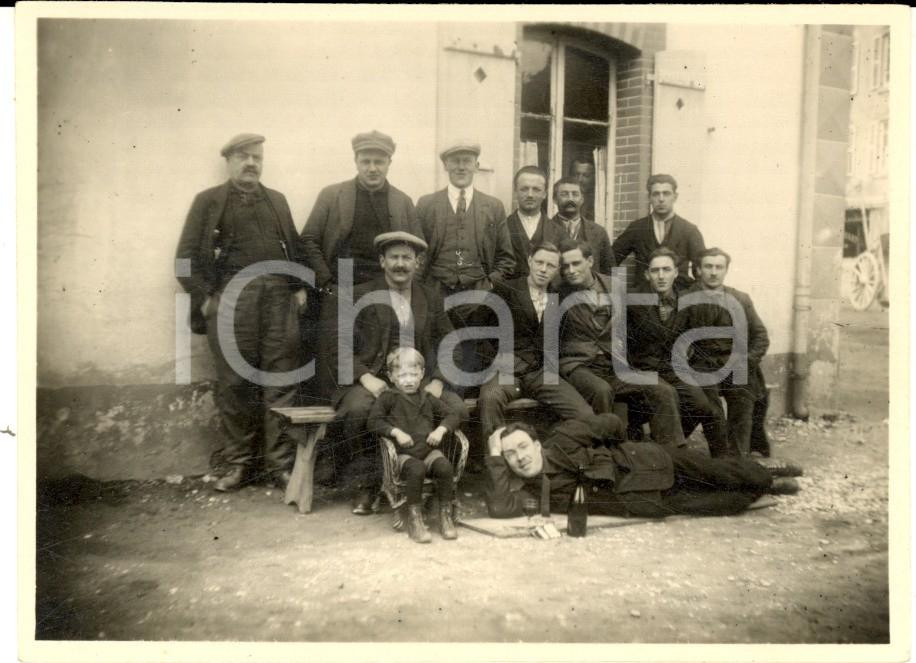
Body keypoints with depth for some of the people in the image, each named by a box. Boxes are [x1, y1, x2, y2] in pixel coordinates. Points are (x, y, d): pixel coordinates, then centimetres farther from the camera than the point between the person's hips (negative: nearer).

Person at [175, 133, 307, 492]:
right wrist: (203, 298, -5)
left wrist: (299, 287, 5)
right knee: (234, 386, 1)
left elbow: (294, 247, 19)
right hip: (231, 300, -2)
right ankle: (239, 463, 14)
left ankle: (280, 463, 9)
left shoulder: (277, 200, 19)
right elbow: (186, 256, 4)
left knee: (280, 383, 1)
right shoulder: (208, 201, 9)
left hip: (279, 298, 3)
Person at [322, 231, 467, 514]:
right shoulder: (355, 297, 1)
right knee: (357, 409, -34)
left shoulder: (431, 299, 13)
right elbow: (336, 346, -5)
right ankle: (365, 483, -9)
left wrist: (438, 380, -5)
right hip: (370, 381, -3)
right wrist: (364, 377, -19)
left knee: (457, 407, -21)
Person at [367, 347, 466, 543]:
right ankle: (414, 518, -20)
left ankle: (445, 515, -12)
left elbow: (453, 415, 17)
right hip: (403, 454, -3)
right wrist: (396, 431, -15)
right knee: (416, 469, -35)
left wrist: (441, 429, -3)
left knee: (445, 467, -27)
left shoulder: (427, 398, 17)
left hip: (429, 451, 3)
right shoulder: (388, 397, 6)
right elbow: (373, 422, -3)